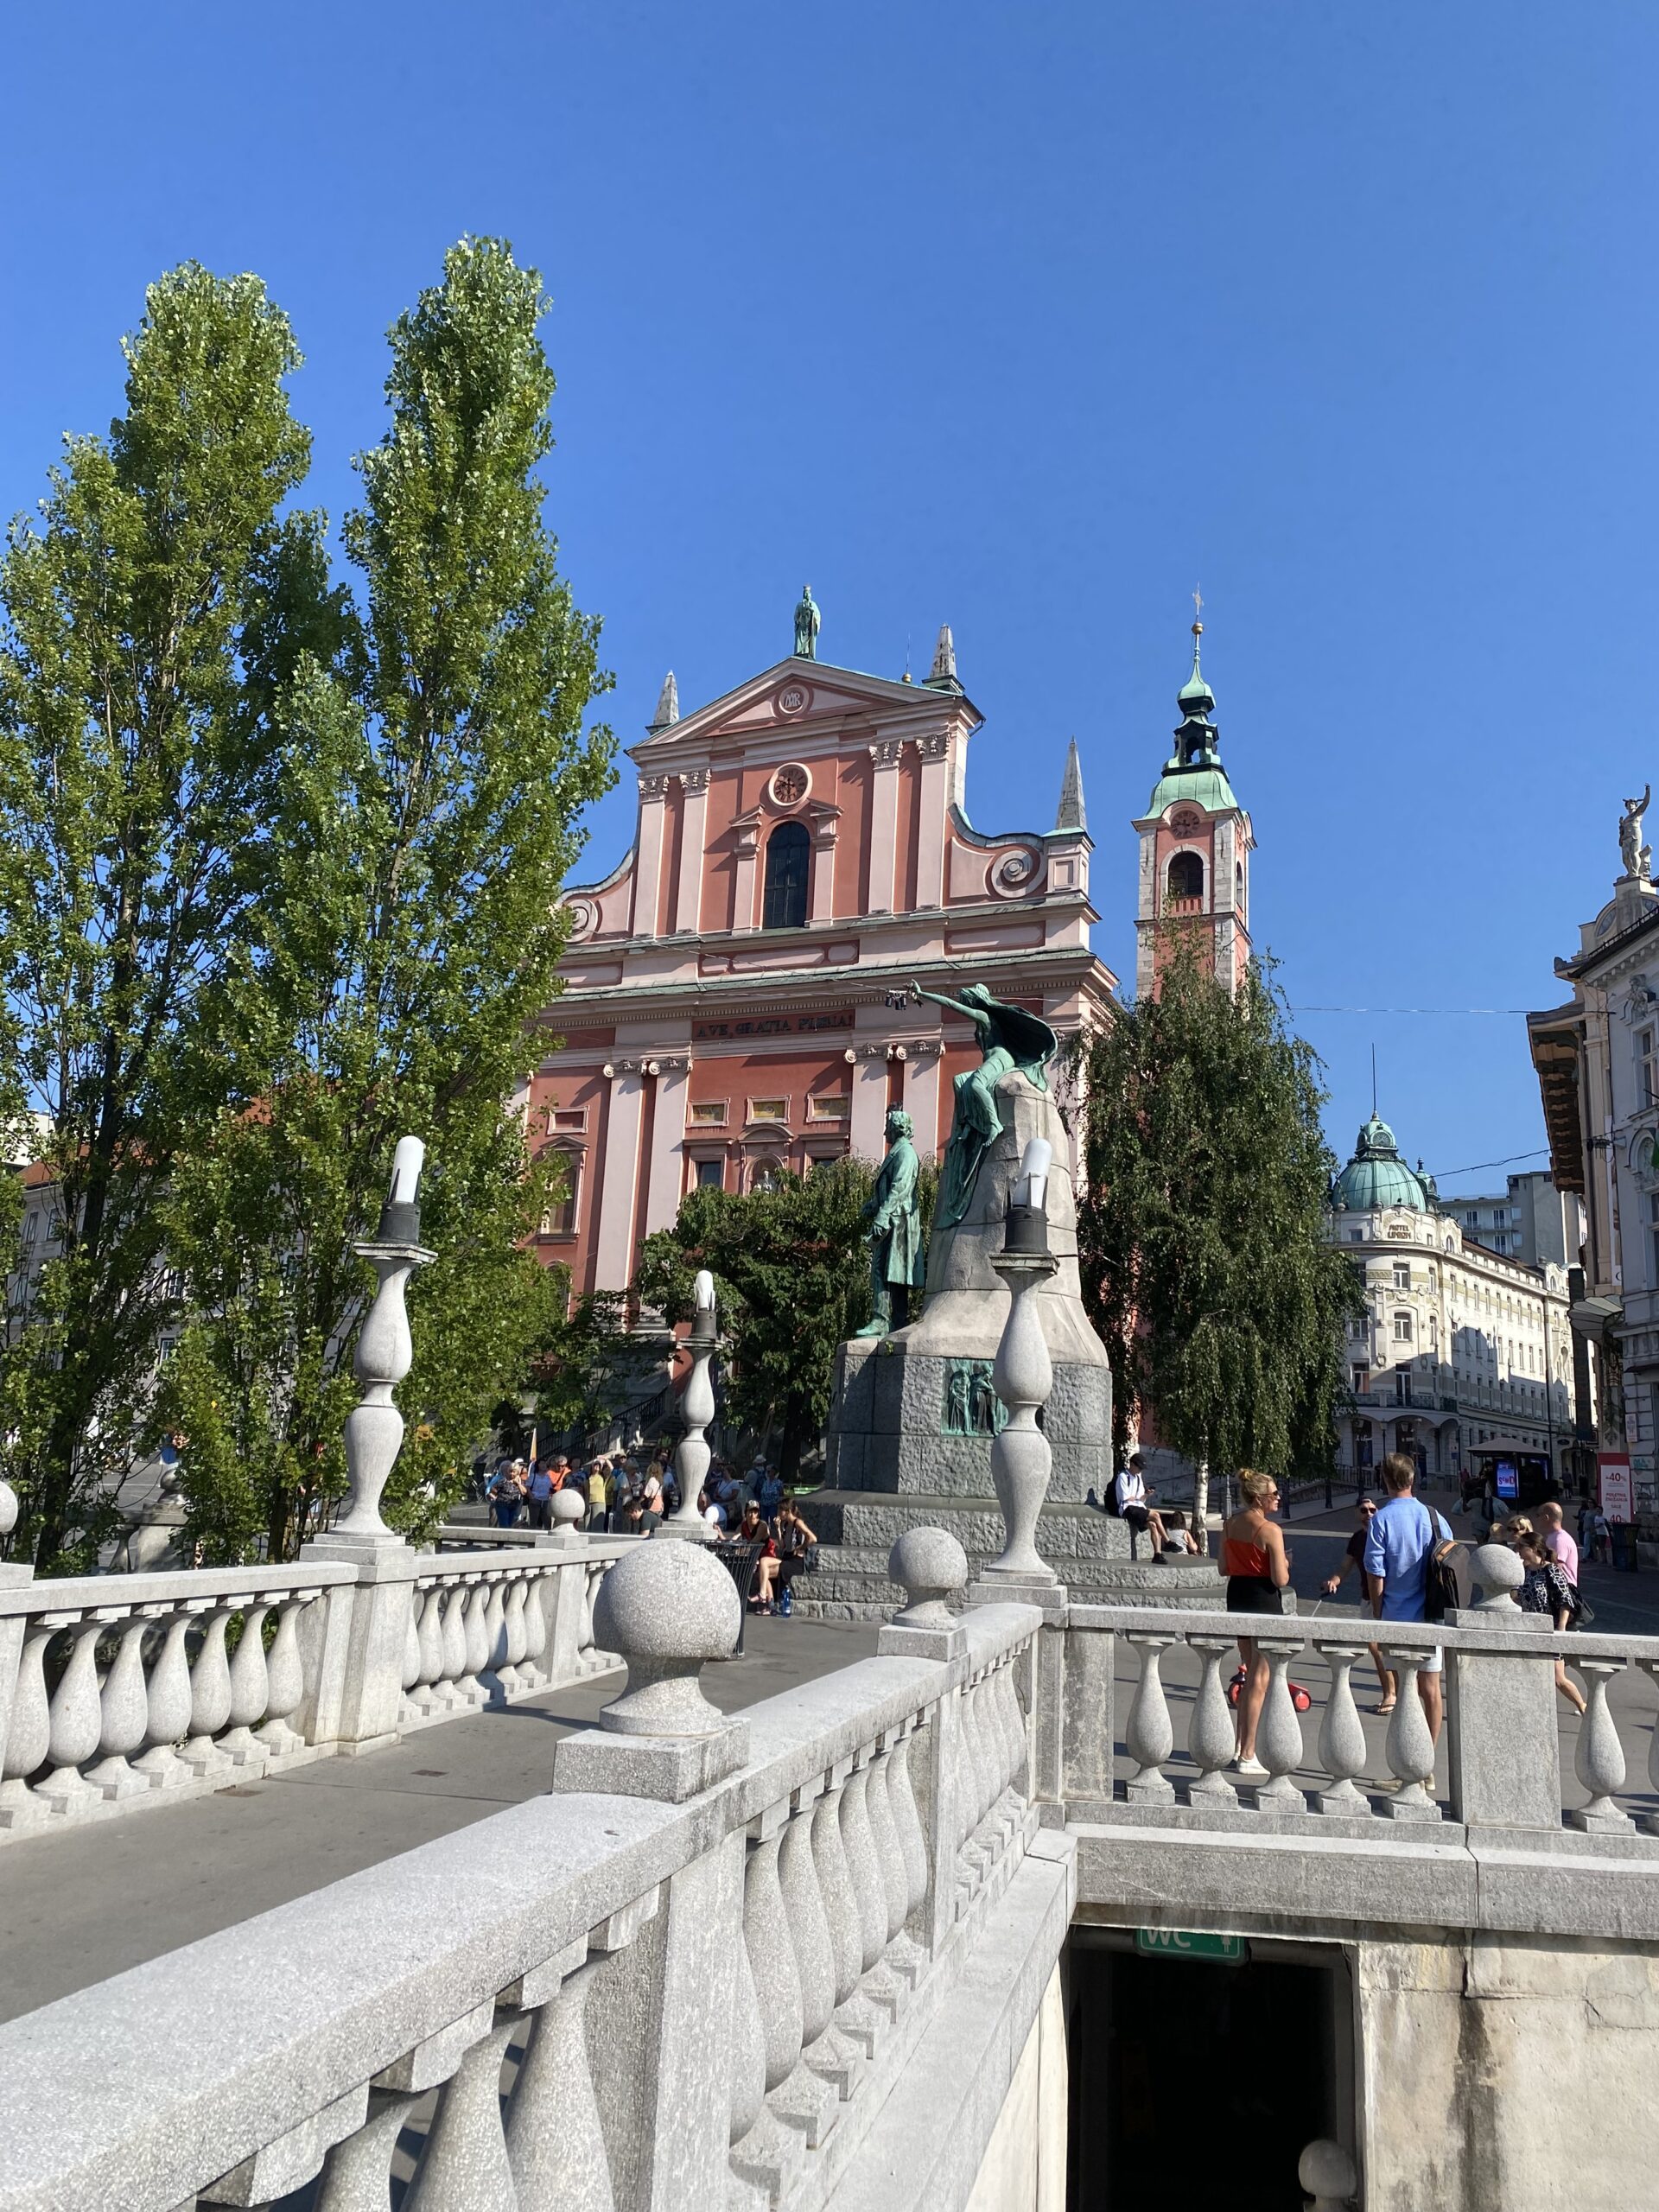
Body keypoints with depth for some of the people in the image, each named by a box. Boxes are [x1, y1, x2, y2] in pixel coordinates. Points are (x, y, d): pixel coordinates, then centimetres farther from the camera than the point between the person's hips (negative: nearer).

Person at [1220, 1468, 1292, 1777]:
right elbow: (1281, 1580, -18)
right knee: (1259, 1680, 2)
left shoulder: (1229, 1525, 5)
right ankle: (1247, 1756, 6)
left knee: (1250, 1674, 21)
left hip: (1237, 1597, 7)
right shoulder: (1270, 1530, -17)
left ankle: (1240, 1748, 26)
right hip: (1263, 1600, -7)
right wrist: (1285, 1563, 1)